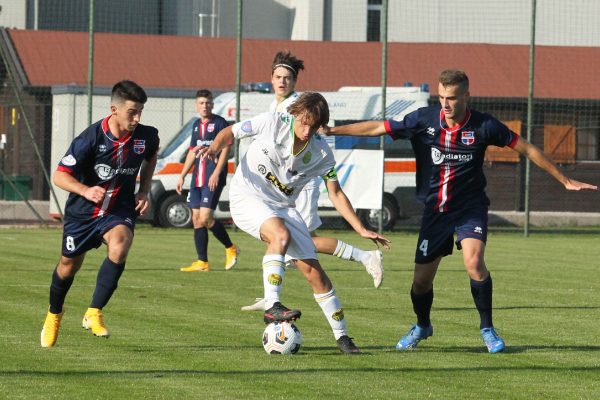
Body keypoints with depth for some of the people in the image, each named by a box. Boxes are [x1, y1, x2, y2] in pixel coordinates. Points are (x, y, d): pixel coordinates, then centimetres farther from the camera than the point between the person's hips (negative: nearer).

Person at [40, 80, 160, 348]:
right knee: (69, 265, 14)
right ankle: (54, 314, 46)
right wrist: (86, 190, -35)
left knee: (119, 245, -31)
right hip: (83, 212, -1)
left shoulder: (146, 136, -12)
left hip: (120, 209, 1)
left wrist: (144, 191, 3)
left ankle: (94, 313, -20)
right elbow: (59, 175, -18)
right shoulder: (91, 138, -23)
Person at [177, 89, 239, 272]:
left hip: (213, 179, -8)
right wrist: (182, 176, 20)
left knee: (205, 218, -15)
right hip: (197, 179, 8)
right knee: (196, 219, 4)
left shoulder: (219, 123, -5)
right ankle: (202, 262, 7)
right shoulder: (197, 125, 16)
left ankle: (230, 248, 4)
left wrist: (216, 174, -18)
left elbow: (225, 149, -11)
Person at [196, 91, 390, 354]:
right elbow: (231, 132, -2)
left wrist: (362, 230, -1)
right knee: (281, 235, -36)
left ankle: (341, 336, 7)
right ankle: (271, 306, -37)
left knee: (314, 270, -3)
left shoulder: (321, 152, -4)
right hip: (248, 197, -4)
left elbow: (335, 194, 4)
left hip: (283, 207, 4)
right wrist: (215, 147, -25)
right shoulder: (273, 123, -13)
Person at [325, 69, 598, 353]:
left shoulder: (483, 126, -13)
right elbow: (376, 128, -4)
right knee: (421, 280, 3)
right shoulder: (424, 120, -10)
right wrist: (330, 131, -9)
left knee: (474, 262, -27)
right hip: (434, 210, 2)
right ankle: (422, 326, 35)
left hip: (470, 207, -2)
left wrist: (565, 180, 0)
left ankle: (487, 328, -7)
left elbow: (527, 149, -3)